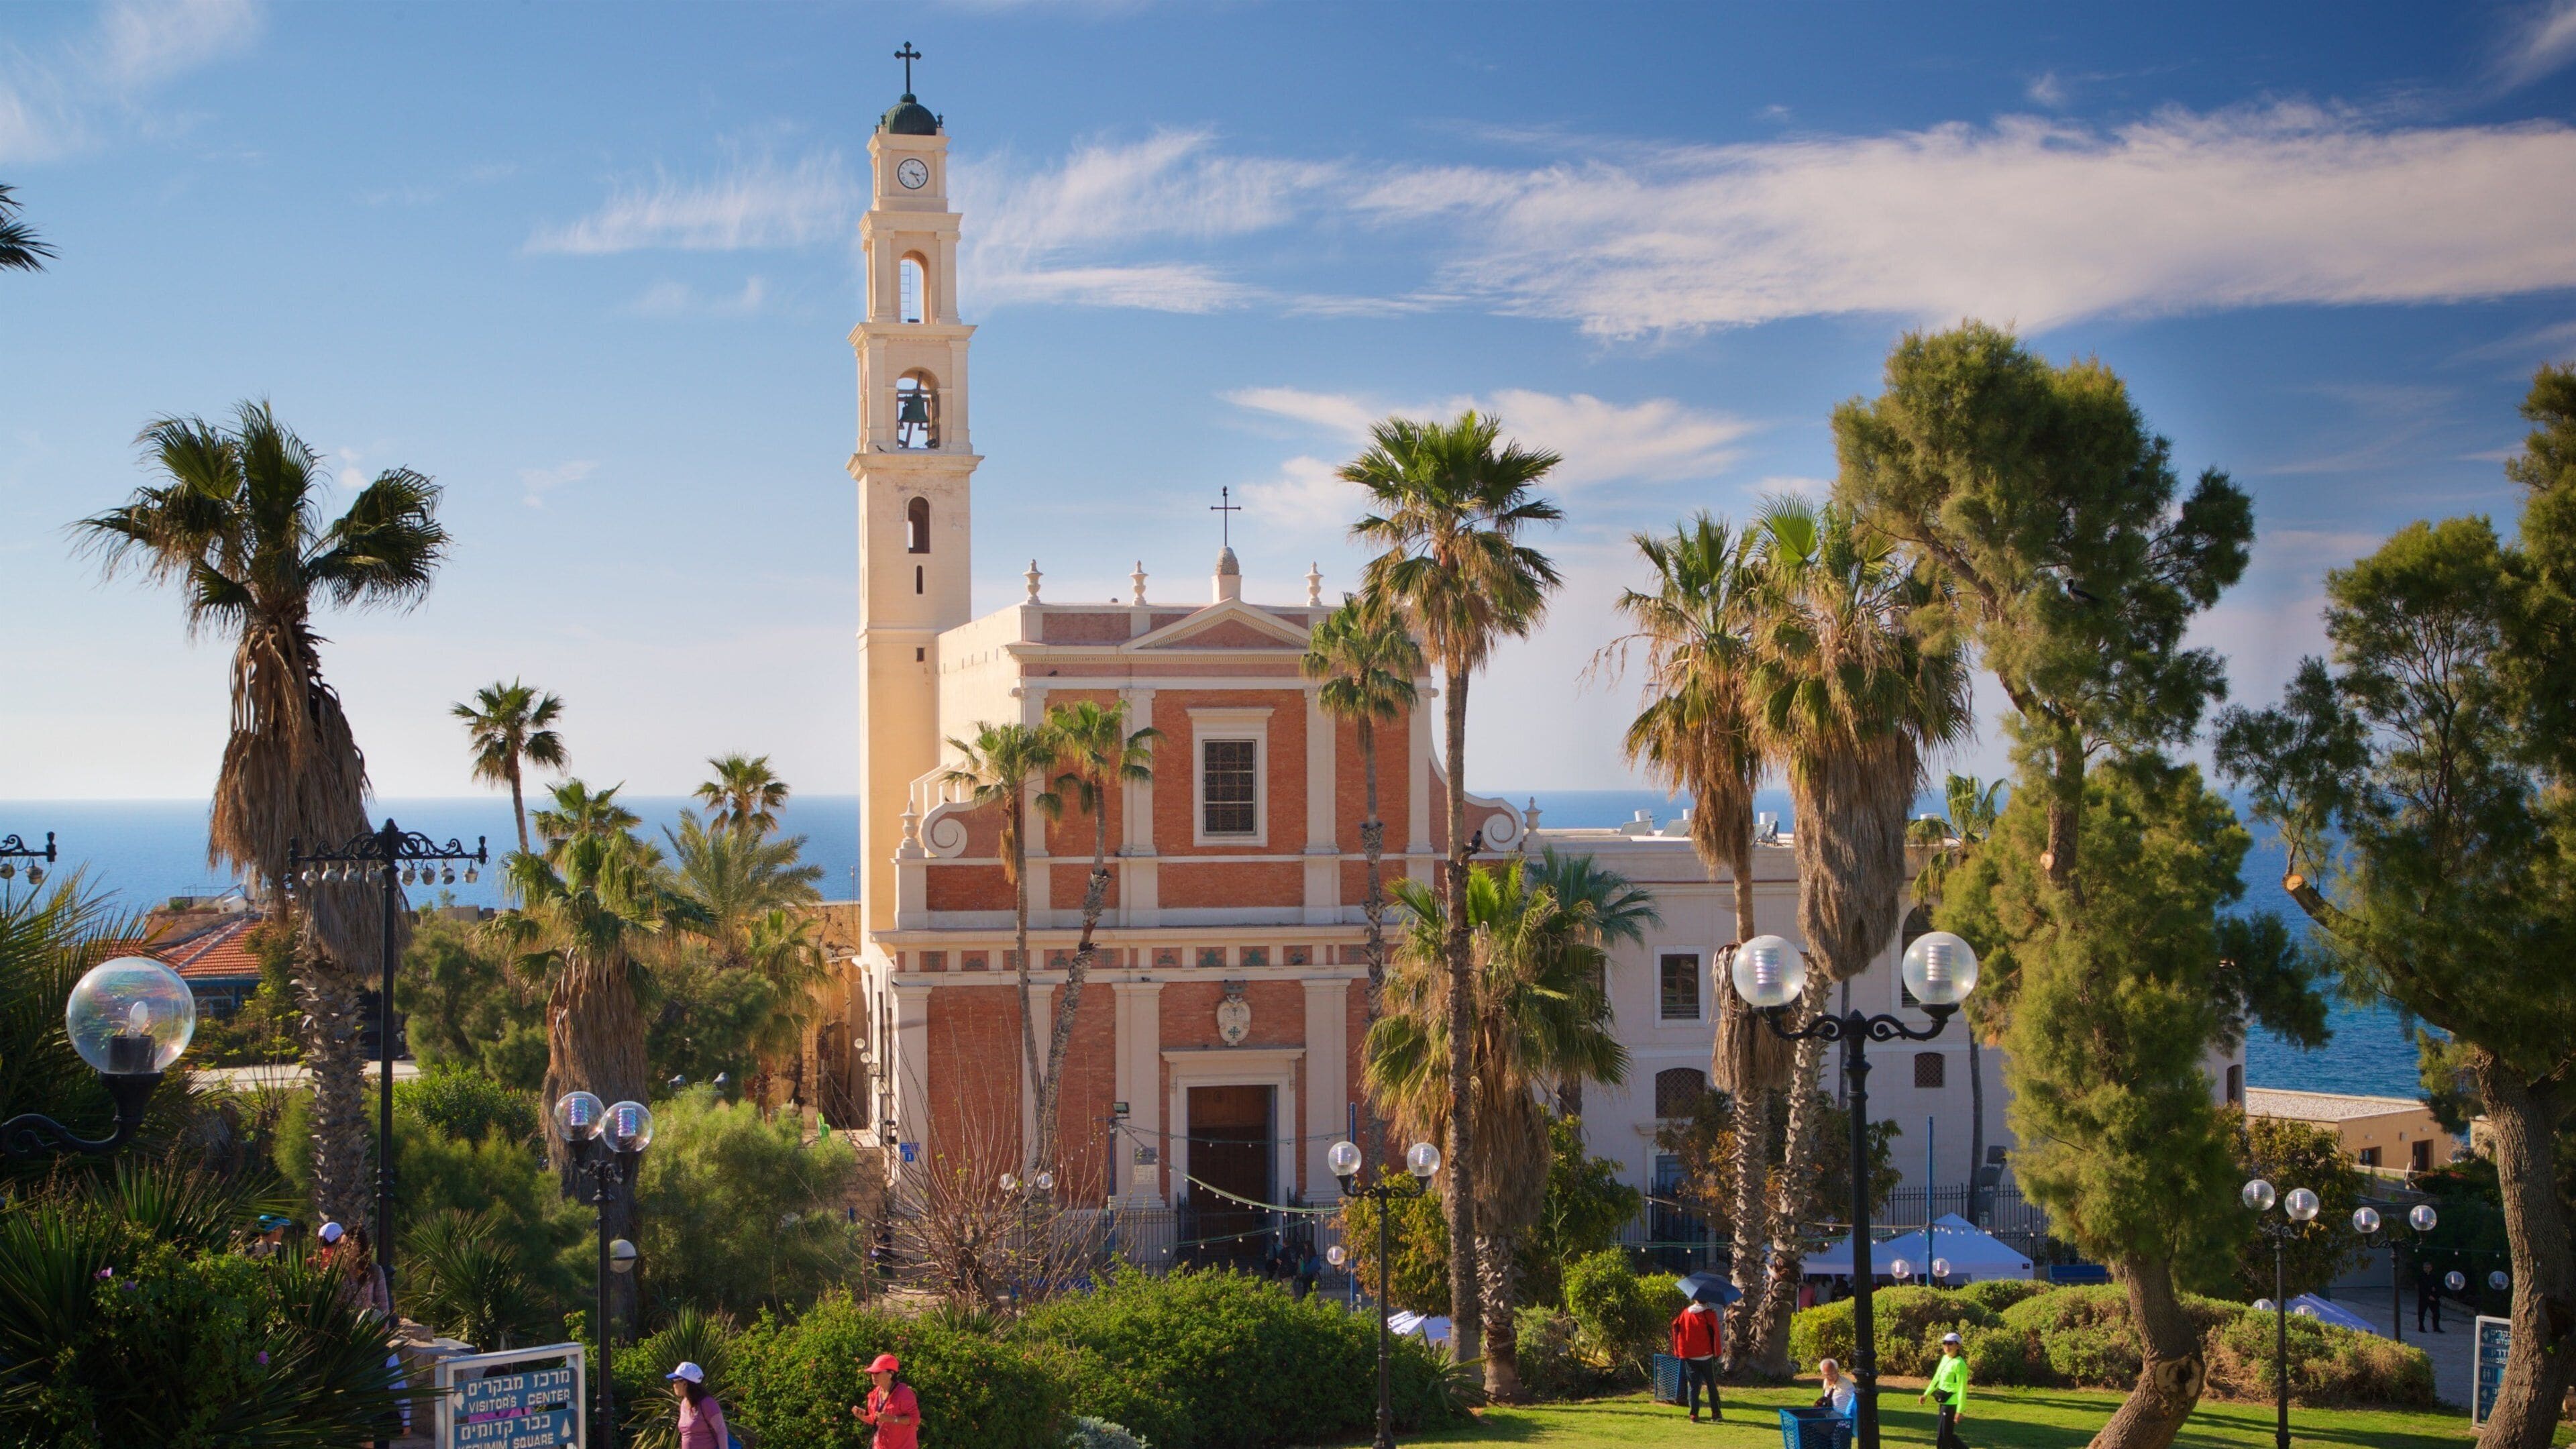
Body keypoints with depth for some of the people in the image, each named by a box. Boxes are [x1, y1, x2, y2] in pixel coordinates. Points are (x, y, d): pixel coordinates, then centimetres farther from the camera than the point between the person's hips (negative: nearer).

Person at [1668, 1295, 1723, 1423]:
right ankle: (1716, 1414, 7)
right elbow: (1716, 1334, -8)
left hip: (1689, 1356, 2)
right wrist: (1717, 1352, -1)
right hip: (1706, 1355, -2)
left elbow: (1676, 1327, 4)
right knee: (1711, 1385, 8)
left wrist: (1678, 1351, 9)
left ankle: (1694, 1415, -2)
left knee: (1693, 1385, 6)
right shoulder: (1709, 1314, -6)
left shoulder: (1684, 1313, 5)